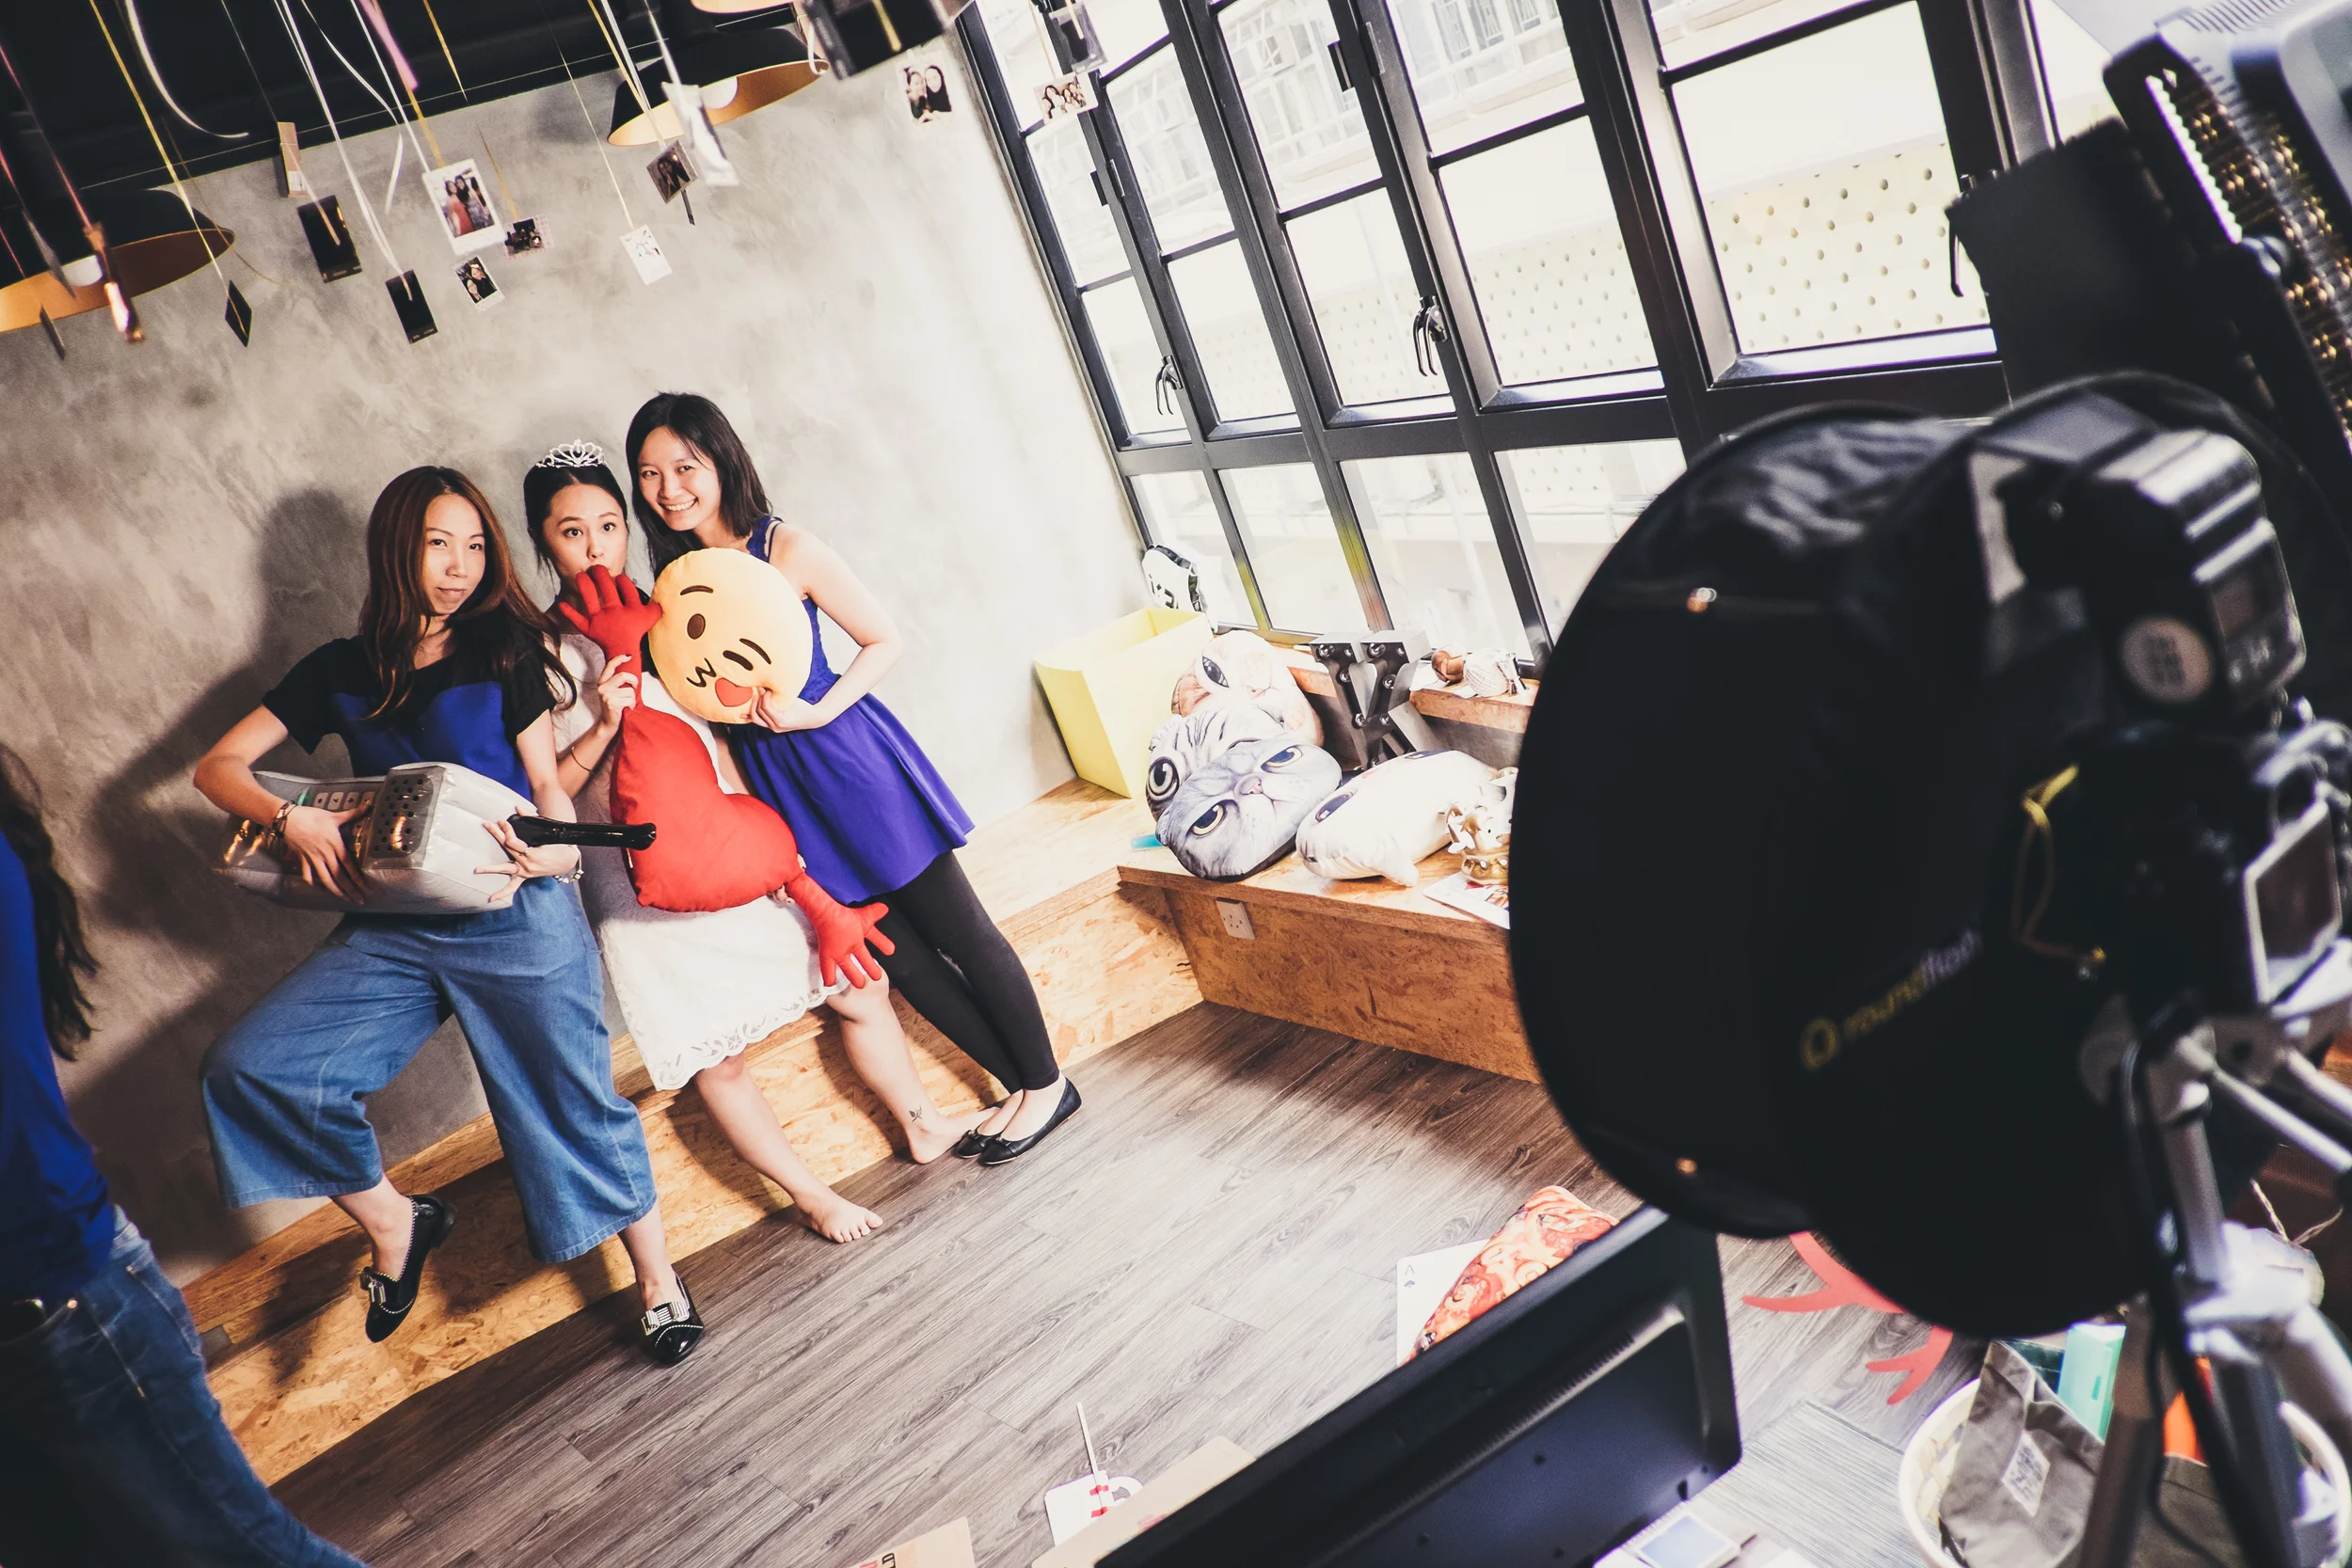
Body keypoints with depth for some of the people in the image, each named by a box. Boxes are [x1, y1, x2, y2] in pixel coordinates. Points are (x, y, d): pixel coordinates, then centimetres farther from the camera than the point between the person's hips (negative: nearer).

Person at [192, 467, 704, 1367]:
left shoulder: (504, 651, 4)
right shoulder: (342, 671, 11)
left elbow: (547, 784, 4)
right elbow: (217, 766, 12)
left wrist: (559, 855, -18)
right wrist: (289, 818, -9)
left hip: (514, 916, -3)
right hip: (392, 928, 4)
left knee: (570, 1104, -2)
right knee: (247, 1068, -9)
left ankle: (657, 1276, 20)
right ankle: (395, 1223, 11)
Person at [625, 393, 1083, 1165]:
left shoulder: (786, 548, -10)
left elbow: (885, 641, -8)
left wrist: (814, 714, -18)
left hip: (846, 755, -5)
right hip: (778, 786, 6)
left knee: (958, 930, 4)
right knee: (894, 952, 10)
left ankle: (1048, 1083, 20)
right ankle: (1019, 1086, 25)